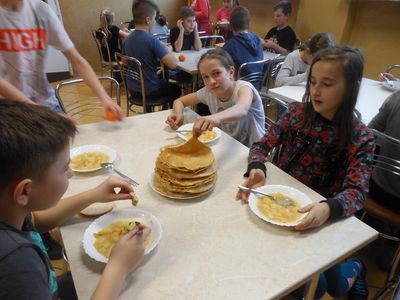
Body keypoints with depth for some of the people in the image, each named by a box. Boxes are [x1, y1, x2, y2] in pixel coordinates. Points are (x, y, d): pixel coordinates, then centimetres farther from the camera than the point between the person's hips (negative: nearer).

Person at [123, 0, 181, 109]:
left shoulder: (127, 39, 0)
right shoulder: (152, 39, -23)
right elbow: (173, 64, -25)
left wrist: (161, 49, 9)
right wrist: (167, 51, -5)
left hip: (132, 88, 7)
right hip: (149, 90, -6)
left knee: (165, 82, 35)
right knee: (176, 89, 24)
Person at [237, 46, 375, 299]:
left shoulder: (360, 138, -12)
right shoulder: (298, 113, -5)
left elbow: (357, 192, -20)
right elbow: (262, 146, -4)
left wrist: (328, 208, -42)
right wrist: (257, 169, -27)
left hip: (316, 215, -2)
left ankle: (354, 268, 28)